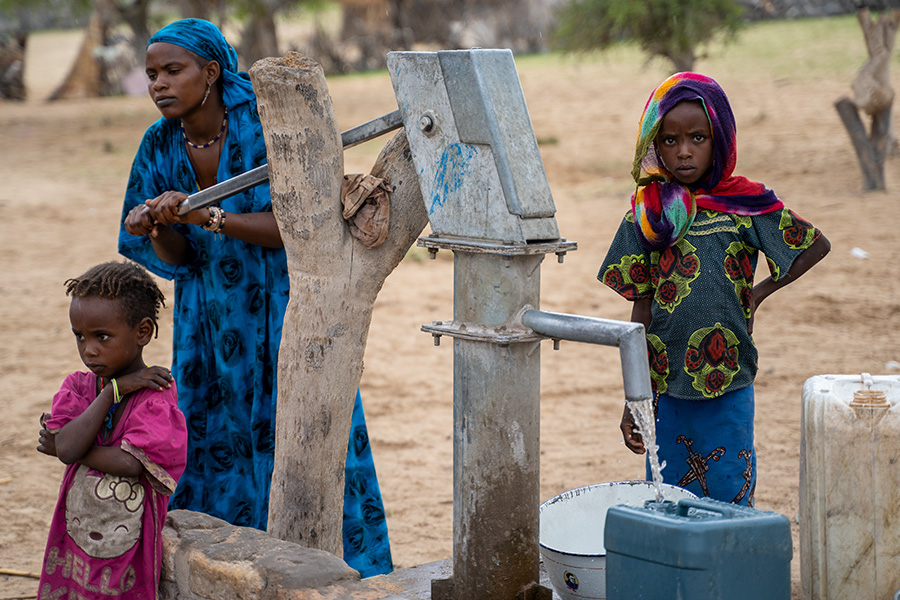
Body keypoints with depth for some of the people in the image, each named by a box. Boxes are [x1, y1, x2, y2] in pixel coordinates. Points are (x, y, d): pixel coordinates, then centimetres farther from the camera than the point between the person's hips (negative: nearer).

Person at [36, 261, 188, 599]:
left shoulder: (156, 396, -12)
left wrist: (69, 448, -13)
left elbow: (129, 463, -24)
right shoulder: (77, 387, 4)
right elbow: (67, 448, -14)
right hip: (73, 541, 4)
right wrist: (114, 390, -14)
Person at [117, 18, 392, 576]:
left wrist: (208, 216, -32)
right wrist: (157, 228, -22)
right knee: (214, 449, 4)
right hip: (212, 319, 4)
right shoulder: (161, 145, -3)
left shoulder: (265, 123, -18)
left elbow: (293, 227, -22)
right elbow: (174, 259, 0)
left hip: (285, 309, -4)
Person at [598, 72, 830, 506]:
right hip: (665, 389, 1)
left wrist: (760, 292, 2)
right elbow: (642, 311, 4)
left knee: (730, 501, 2)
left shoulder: (745, 206, -2)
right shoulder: (647, 215, 1)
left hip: (728, 390, -1)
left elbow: (817, 246, 11)